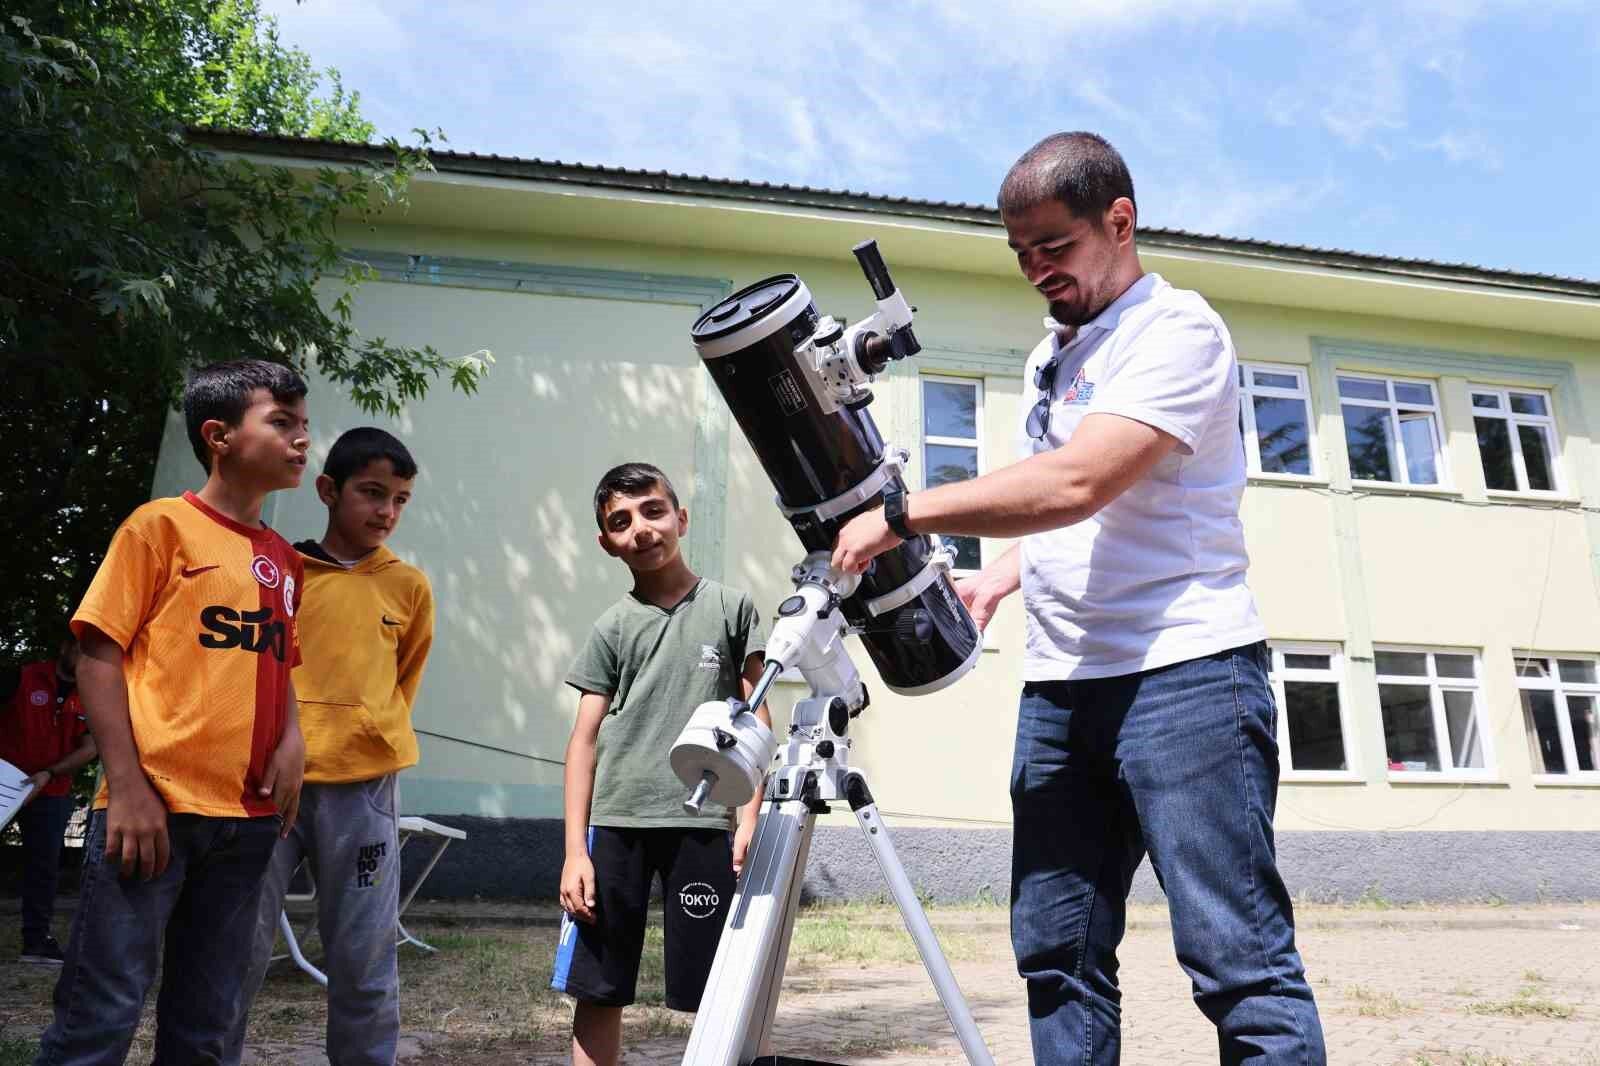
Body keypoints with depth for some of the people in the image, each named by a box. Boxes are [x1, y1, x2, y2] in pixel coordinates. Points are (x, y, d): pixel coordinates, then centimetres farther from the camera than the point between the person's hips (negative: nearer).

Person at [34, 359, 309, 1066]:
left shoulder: (284, 561, 13)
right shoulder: (162, 525, -2)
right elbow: (99, 655, -6)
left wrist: (291, 741, 1)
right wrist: (127, 787, -13)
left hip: (248, 817, 6)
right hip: (155, 807, -5)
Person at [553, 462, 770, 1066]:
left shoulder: (730, 607, 5)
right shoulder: (612, 627, 9)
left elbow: (756, 721, 5)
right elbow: (585, 738, 6)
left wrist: (750, 819, -4)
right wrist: (575, 850, -1)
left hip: (703, 823, -1)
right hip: (614, 823, 2)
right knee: (597, 989, 5)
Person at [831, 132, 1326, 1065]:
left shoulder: (1180, 330, -6)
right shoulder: (1051, 355, 20)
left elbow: (1075, 484, -21)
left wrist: (900, 516, -16)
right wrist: (997, 580, 11)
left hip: (1183, 672, -7)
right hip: (1060, 683, 8)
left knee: (1239, 959, -6)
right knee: (1056, 955, 7)